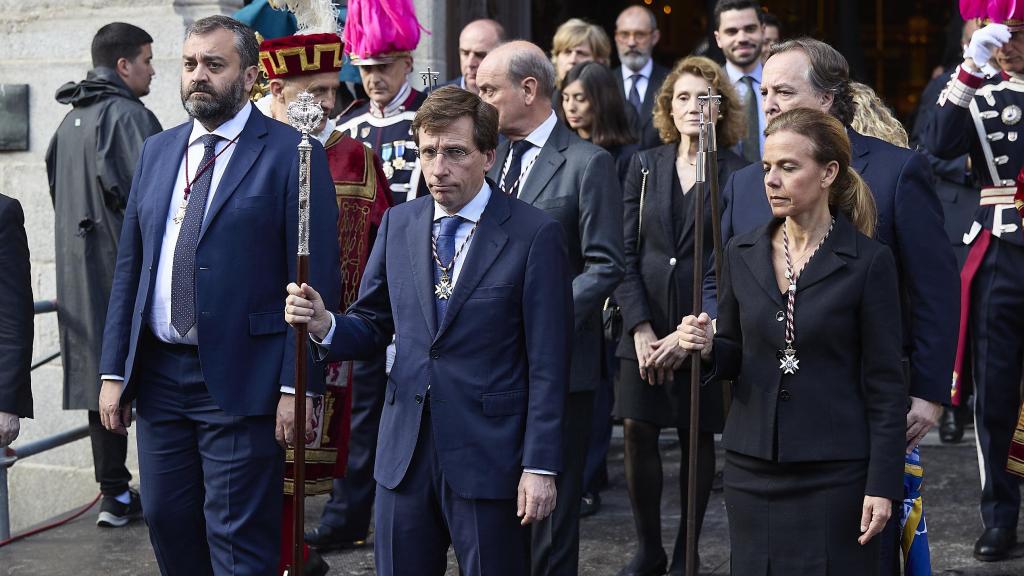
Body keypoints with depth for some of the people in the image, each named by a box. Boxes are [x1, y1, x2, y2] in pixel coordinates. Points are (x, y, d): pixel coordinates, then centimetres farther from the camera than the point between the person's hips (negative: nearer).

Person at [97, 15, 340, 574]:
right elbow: (129, 266, 14)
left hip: (239, 378, -6)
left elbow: (316, 280, -10)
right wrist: (113, 370, 9)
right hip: (158, 374, 6)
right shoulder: (157, 151, 12)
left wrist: (298, 386, -15)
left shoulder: (292, 153, -6)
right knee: (167, 523, 12)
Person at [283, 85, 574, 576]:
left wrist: (540, 464, -11)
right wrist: (325, 325, -9)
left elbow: (547, 364, -8)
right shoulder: (398, 224, 8)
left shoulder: (533, 235, -7)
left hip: (488, 456, -4)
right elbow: (374, 325, 13)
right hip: (405, 451, 4)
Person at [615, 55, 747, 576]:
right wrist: (641, 328, -7)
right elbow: (625, 253, 3)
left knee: (698, 438, 5)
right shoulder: (645, 166, 6)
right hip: (645, 326, 3)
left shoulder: (738, 175, -4)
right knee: (638, 431, 1)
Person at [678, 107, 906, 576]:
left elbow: (884, 385, -6)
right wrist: (707, 348, -9)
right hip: (751, 463, 4)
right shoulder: (742, 254, 5)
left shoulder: (868, 263, -7)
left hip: (835, 468, -4)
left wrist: (883, 484, -9)